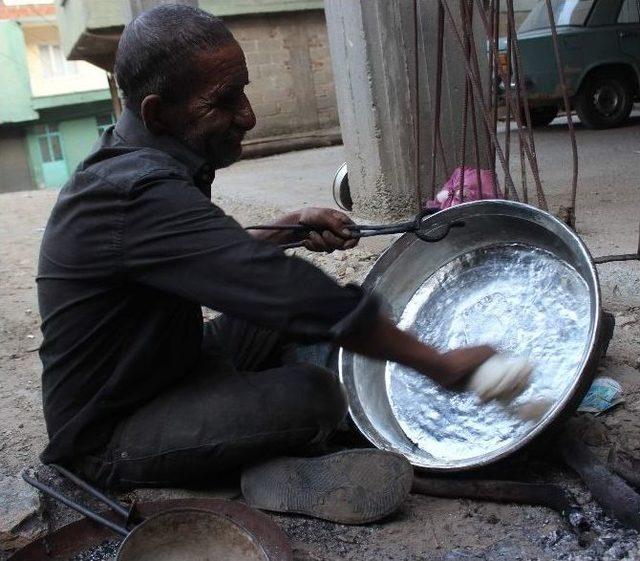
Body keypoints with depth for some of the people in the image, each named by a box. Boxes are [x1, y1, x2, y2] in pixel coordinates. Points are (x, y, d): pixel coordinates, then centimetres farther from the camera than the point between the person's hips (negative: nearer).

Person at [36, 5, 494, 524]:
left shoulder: (128, 164, 0)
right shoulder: (142, 195, -31)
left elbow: (214, 263, 14)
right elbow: (296, 297, -35)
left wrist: (286, 229, -3)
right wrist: (442, 364, -29)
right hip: (109, 441, -10)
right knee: (314, 397, -27)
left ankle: (268, 462, 4)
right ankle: (274, 474, 0)